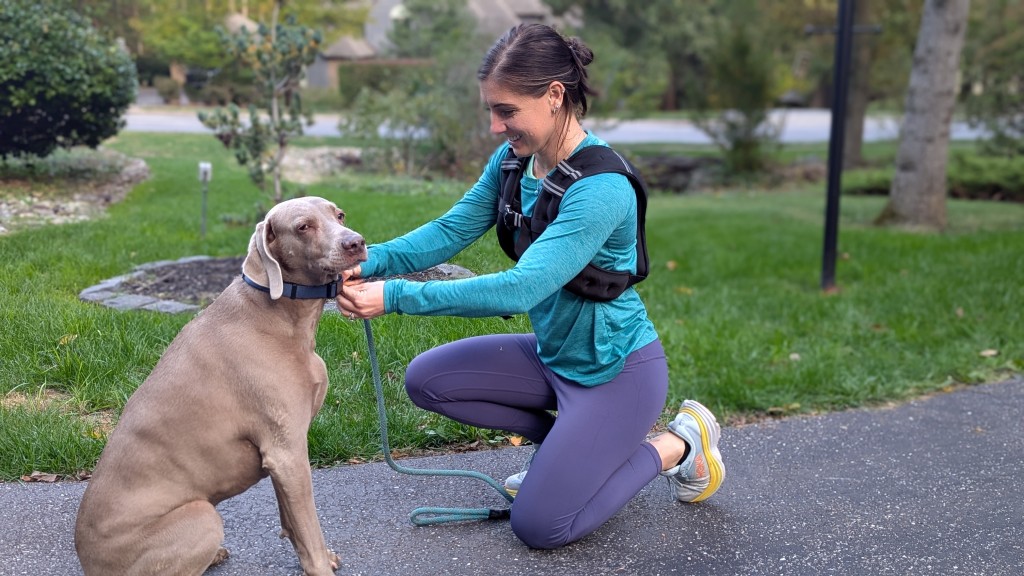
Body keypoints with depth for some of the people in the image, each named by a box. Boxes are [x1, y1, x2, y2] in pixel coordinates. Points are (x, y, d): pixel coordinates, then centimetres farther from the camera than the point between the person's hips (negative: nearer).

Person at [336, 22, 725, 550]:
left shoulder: (601, 189, -30)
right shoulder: (514, 160, -4)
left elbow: (519, 289, -38)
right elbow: (453, 229, -4)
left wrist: (395, 297, -39)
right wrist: (373, 261, -22)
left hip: (616, 368, -8)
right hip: (553, 354, 8)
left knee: (538, 526, -9)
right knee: (426, 380, 1)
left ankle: (680, 446, 10)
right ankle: (571, 440, 13)